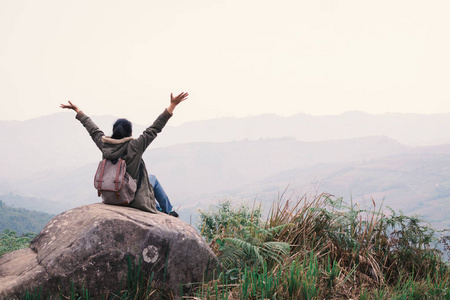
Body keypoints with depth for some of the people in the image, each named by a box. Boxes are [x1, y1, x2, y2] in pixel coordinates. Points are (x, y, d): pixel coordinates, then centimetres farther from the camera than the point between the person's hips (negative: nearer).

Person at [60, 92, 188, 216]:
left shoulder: (104, 145, -9)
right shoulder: (134, 147, -22)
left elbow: (93, 129, 6)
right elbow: (155, 128, -20)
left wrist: (78, 110, 23)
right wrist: (172, 105, -17)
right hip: (133, 199, -6)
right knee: (153, 179, 25)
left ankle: (157, 208, 46)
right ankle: (168, 211, 38)